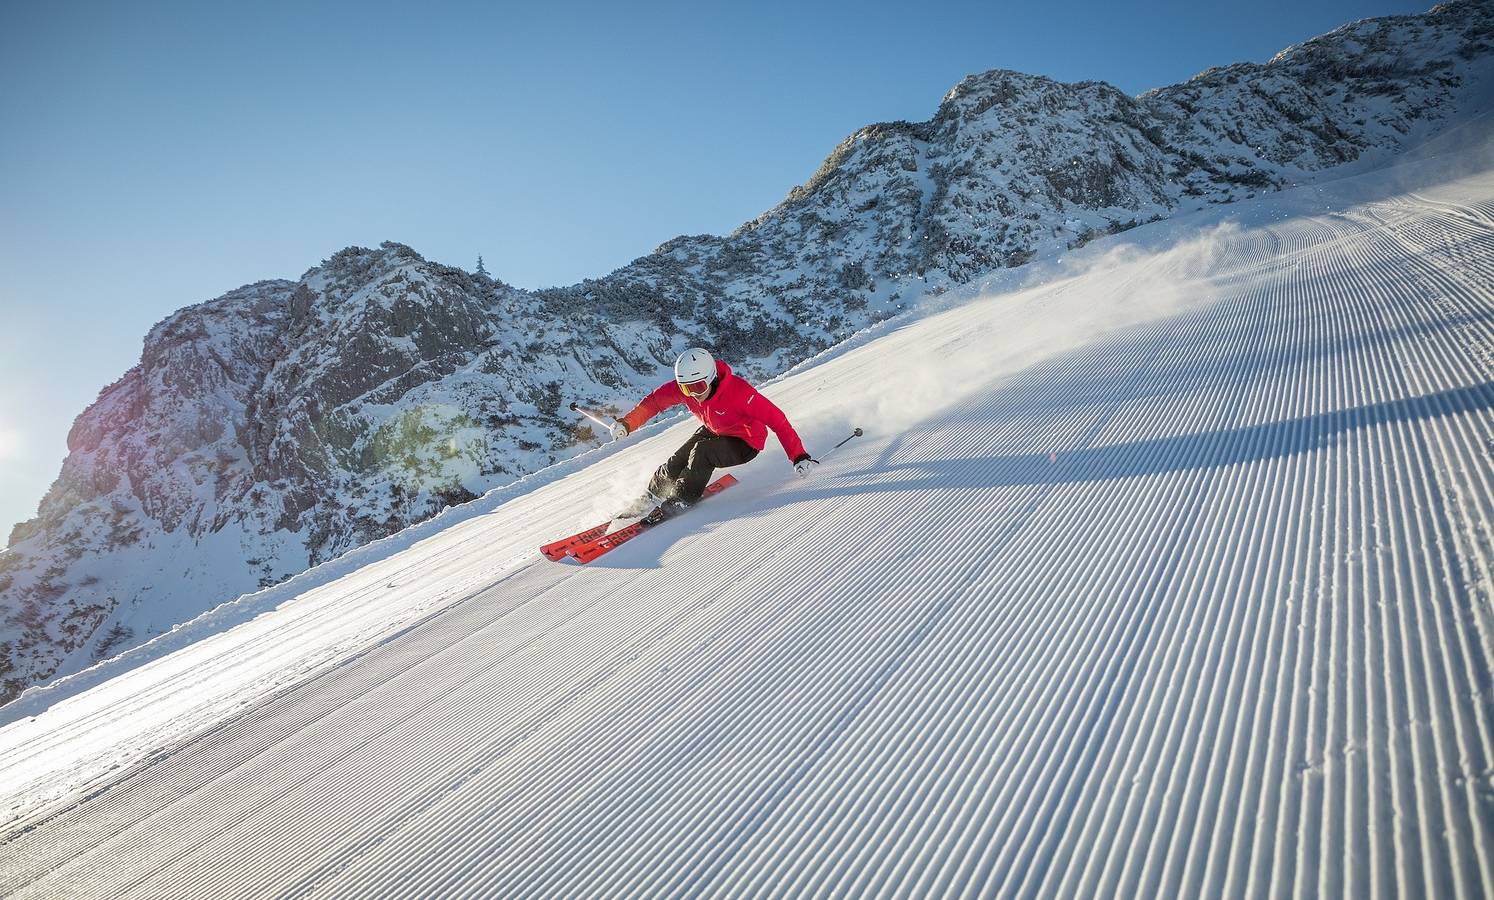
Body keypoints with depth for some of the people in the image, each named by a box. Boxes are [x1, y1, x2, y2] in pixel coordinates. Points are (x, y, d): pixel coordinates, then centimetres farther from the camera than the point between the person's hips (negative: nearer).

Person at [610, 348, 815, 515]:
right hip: (713, 432, 6)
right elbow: (655, 400, -5)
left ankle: (682, 500, -16)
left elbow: (776, 419, -34)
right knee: (676, 464, -4)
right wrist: (627, 423, -15)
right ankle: (652, 496, 23)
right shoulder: (684, 387, -20)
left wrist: (798, 456, -37)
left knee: (702, 451, -30)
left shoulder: (738, 390, -36)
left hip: (746, 444, -5)